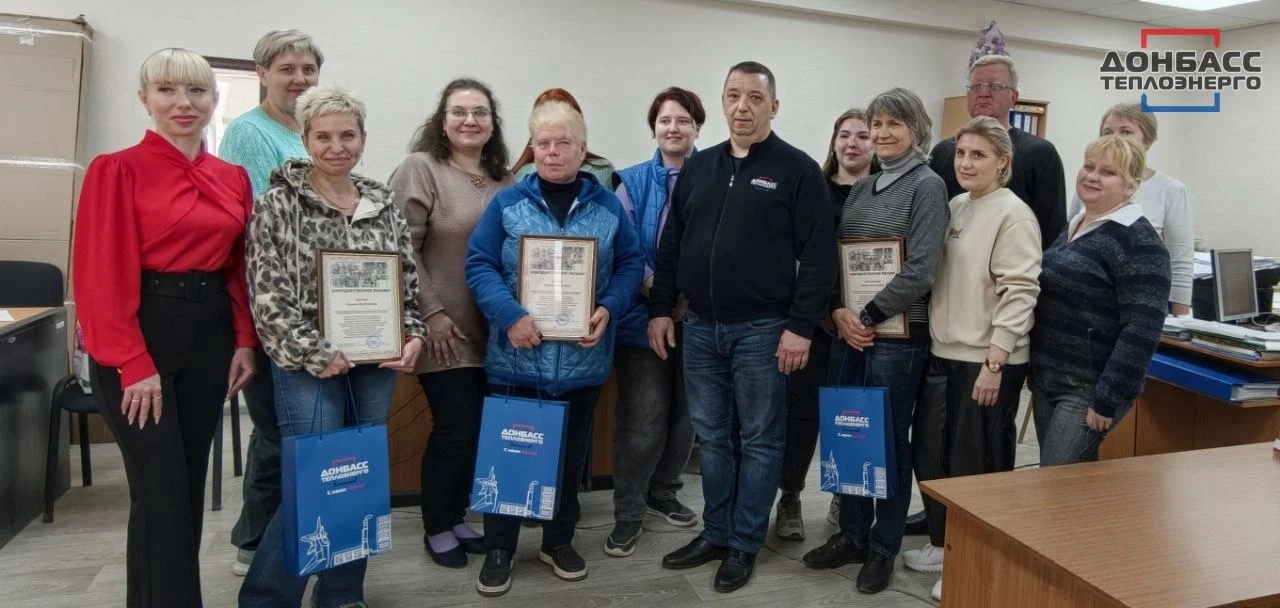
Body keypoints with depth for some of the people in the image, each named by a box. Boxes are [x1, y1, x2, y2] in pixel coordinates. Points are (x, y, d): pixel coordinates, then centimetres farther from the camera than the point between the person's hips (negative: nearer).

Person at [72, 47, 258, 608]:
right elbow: (102, 274, -12)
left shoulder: (233, 178, 9)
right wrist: (133, 364, -15)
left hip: (210, 336, 5)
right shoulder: (118, 169, -7)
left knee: (190, 483, 13)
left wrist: (245, 341, 2)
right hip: (139, 335, -5)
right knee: (161, 492, -3)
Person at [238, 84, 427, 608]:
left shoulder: (382, 203, 9)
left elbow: (408, 280, 12)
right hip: (310, 366, -5)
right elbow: (268, 296, -10)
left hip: (376, 364, 5)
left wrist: (413, 334, -2)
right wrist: (315, 353, -15)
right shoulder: (277, 205, -5)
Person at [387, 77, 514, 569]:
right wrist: (430, 313, -15)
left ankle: (456, 518, 28)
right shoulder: (420, 169, -6)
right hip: (445, 330, -6)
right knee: (455, 428, -3)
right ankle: (436, 528, 18)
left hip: (494, 330, 6)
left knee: (481, 428, 10)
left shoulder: (505, 179, 11)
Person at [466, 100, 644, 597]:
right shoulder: (507, 203, 0)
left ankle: (559, 539, 33)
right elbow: (479, 264, -5)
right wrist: (510, 315, -19)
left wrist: (609, 309, -12)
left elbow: (631, 264, 5)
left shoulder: (608, 205, 5)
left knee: (571, 451, 15)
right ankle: (499, 548, 24)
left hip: (582, 359, 2)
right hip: (516, 357, -1)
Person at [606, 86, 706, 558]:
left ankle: (663, 492, 34)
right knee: (642, 423, -3)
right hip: (645, 317, -2)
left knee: (685, 414, 14)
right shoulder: (633, 182, 3)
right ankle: (628, 513, 13)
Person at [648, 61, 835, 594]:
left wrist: (801, 326, -14)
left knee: (759, 441, 7)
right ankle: (716, 533, 28)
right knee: (712, 438, 13)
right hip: (699, 327, 5)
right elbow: (671, 246, 13)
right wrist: (660, 309, 6)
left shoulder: (798, 170, -3)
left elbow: (818, 255, -8)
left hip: (762, 330, -4)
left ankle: (744, 544, 20)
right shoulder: (697, 167, 11)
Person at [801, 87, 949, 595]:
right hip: (848, 333, 6)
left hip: (898, 337, -6)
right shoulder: (859, 188, 12)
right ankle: (852, 535, 28)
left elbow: (919, 271, -14)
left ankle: (883, 548, 22)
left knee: (888, 440, 5)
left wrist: (869, 316, -12)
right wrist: (839, 312, -6)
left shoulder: (927, 186, -6)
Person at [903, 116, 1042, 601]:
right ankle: (943, 545, 32)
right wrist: (932, 339, 15)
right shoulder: (954, 207, 12)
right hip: (943, 353, 8)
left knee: (977, 465, 3)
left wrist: (994, 364, -20)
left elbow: (1019, 293, -17)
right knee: (930, 452, 15)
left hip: (985, 360, -8)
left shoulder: (1013, 215, -12)